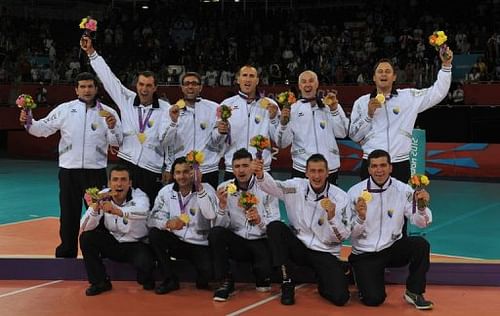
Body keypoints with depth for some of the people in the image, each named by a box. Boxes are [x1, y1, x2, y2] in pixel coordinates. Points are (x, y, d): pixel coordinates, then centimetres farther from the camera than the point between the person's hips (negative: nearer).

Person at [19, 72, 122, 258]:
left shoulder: (107, 112, 2)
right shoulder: (65, 109, 3)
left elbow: (117, 142, 1)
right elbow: (43, 128, 3)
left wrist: (112, 128, -18)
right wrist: (28, 123, -15)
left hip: (95, 171, 0)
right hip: (69, 170, 0)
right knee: (69, 213, 8)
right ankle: (66, 253, 21)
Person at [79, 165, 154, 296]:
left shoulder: (139, 196, -19)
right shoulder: (103, 197, -10)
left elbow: (142, 212, -46)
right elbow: (85, 228, -17)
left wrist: (117, 211, -62)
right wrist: (95, 208, -37)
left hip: (136, 244, -4)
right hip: (112, 242, 4)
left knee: (144, 263, -32)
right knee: (86, 238, -18)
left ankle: (146, 280, 8)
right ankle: (99, 282, 0)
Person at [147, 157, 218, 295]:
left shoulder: (206, 189, -8)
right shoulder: (166, 192, -1)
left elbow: (211, 215, -27)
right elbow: (152, 219, -9)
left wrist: (199, 188, -30)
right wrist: (167, 224, -30)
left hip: (199, 244, -3)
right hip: (175, 241, 3)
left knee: (207, 273, -29)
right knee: (154, 234, -25)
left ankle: (201, 282, 13)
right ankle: (170, 279, -7)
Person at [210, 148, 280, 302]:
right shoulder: (224, 188, 0)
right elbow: (220, 225, -6)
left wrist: (260, 220, -27)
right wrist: (222, 204, -23)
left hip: (260, 242, -1)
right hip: (236, 241, 2)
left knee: (265, 270, -30)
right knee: (215, 233, -28)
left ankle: (262, 279, 12)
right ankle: (226, 282, -10)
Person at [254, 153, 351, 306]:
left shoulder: (340, 197, -8)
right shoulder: (297, 186, -4)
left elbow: (343, 236, -7)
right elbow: (272, 186, -23)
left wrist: (332, 216, -25)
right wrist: (260, 174, -44)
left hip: (325, 253, -2)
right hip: (298, 247, 2)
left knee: (340, 297, -23)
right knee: (275, 226, -24)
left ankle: (322, 283, 16)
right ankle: (287, 282, -13)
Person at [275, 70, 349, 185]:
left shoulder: (331, 104, 10)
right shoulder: (292, 109, 6)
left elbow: (342, 133, -2)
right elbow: (282, 143, -1)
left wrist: (334, 109, -12)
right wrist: (283, 123, -18)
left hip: (330, 168, 1)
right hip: (301, 169, -1)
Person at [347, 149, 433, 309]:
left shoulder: (403, 190, -5)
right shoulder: (355, 192, -9)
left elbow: (421, 222, -7)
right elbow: (349, 232, -8)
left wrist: (422, 207, -27)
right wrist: (360, 218, -28)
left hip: (393, 248, 2)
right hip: (365, 254, -2)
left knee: (420, 244, -27)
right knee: (374, 299, -19)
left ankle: (414, 292, -4)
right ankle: (361, 276, 17)